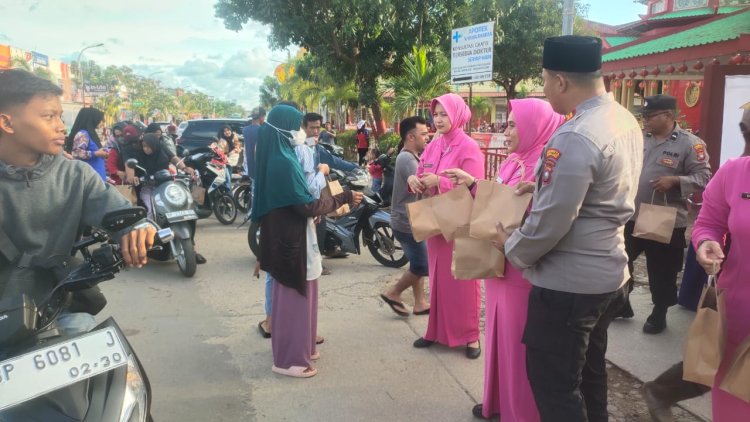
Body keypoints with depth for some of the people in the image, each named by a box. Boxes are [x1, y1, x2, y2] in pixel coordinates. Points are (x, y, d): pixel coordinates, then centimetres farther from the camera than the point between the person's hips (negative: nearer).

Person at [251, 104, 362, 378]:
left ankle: (299, 348, 34)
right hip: (292, 239, -10)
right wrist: (344, 198, -15)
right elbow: (306, 206, -23)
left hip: (284, 235, 10)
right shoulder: (283, 162, -22)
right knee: (294, 297, 2)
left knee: (293, 296, 20)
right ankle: (289, 359, 14)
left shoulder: (274, 157, 9)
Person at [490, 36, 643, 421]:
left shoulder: (574, 138, -26)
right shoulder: (626, 120, 5)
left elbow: (549, 224, -24)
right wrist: (544, 183, 11)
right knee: (588, 370, 25)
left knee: (553, 383, 5)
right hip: (608, 272, 10)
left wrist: (512, 247, -7)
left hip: (568, 282, -9)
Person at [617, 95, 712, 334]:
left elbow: (703, 178, -12)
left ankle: (659, 314, 28)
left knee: (662, 272, 10)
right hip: (631, 217, 5)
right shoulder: (639, 138, 6)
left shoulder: (690, 143, -9)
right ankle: (621, 304, 31)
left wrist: (675, 181, -25)